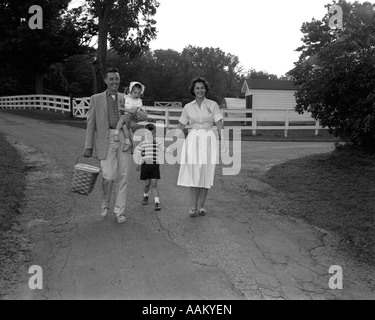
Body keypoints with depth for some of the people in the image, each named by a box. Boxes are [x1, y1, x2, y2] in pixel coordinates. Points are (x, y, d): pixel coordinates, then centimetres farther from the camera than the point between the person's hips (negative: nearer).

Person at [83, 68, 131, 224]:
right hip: (106, 141, -2)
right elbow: (91, 124, 7)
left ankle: (119, 211, 15)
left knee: (122, 177, 2)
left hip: (123, 140, 2)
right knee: (109, 175, -13)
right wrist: (88, 147, 1)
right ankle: (105, 202, 17)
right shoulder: (96, 99, 9)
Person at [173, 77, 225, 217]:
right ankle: (193, 206, 0)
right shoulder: (188, 107, 8)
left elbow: (220, 125, 0)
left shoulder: (213, 105, 4)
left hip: (208, 140, 0)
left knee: (206, 173, 2)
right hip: (193, 140, 0)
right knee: (193, 172, -5)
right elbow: (180, 126, 12)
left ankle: (201, 205, 12)